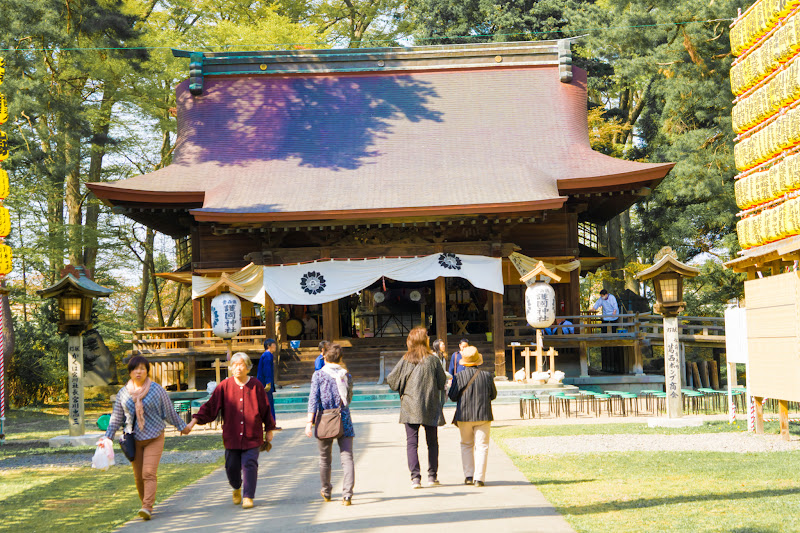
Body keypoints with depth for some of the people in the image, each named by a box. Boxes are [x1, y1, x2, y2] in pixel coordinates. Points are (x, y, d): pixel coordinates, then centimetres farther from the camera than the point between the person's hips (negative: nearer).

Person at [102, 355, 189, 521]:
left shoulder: (157, 390, -3)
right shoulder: (123, 393, 5)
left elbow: (169, 412, 6)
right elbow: (116, 417, 13)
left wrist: (182, 427, 12)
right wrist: (108, 437, 8)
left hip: (154, 438, -3)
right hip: (134, 439, 3)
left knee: (149, 473, -14)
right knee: (138, 476, 4)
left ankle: (147, 508, -21)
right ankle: (145, 504, 20)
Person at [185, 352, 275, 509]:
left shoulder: (256, 386, 0)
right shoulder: (225, 386, 0)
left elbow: (266, 409, 8)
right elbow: (209, 406, 1)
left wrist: (269, 431, 10)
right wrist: (193, 422, -5)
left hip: (252, 436, -1)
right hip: (232, 436, 1)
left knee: (249, 465, -10)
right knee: (232, 467, 5)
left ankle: (248, 497, -1)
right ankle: (237, 488, 35)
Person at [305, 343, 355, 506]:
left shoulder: (319, 375, -3)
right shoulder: (346, 375, 5)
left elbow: (313, 398, -11)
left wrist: (310, 421, -14)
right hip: (344, 422, 1)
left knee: (325, 459, 16)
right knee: (347, 457, -3)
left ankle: (326, 492, 30)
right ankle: (347, 494, -16)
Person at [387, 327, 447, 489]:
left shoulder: (405, 360, -3)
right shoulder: (433, 360, -4)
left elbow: (391, 380, -1)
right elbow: (442, 383, 1)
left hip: (410, 407, 0)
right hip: (431, 407, 0)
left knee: (412, 442, 1)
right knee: (432, 442, 13)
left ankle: (415, 477, -9)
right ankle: (432, 476, 15)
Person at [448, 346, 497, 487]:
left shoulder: (459, 377, -9)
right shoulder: (486, 376, -5)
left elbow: (453, 396, -6)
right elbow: (493, 395, 5)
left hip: (464, 416, 0)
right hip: (483, 415, 0)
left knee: (466, 445, 15)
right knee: (481, 446, 3)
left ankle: (469, 476, 10)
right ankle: (479, 478, -4)